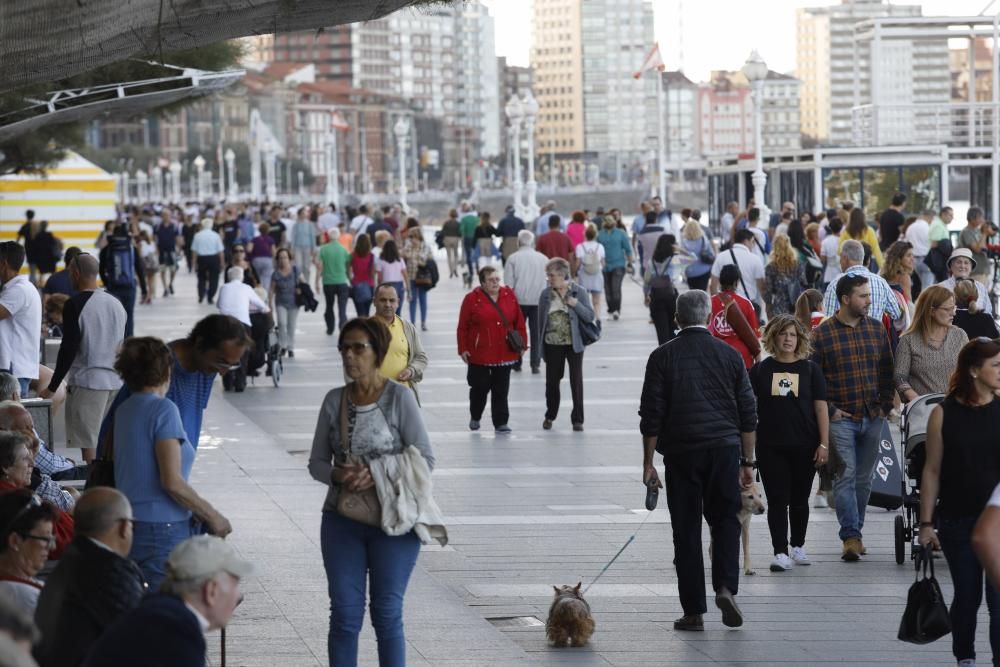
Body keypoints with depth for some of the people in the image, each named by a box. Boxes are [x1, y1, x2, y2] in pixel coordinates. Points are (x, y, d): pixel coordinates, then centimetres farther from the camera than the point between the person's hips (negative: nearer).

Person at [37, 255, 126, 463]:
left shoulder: (75, 305, -10)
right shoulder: (116, 304, 11)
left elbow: (68, 349, -13)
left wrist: (52, 387, -8)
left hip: (87, 381, -7)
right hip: (115, 381, 7)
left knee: (88, 443, -5)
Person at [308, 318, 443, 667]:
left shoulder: (399, 397, -8)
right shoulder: (334, 400, 3)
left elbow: (425, 460, -8)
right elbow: (317, 462, 7)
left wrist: (377, 475, -20)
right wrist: (337, 475, -14)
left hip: (393, 521, -3)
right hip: (342, 521, 3)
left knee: (387, 614, 6)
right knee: (344, 615, 5)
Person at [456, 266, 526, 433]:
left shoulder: (509, 295, 3)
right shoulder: (472, 299, -5)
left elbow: (519, 322, 8)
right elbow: (463, 327, -4)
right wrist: (463, 349, -6)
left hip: (505, 354, 2)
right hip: (480, 354, -2)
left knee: (501, 389, 4)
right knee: (480, 387, 7)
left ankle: (501, 422, 9)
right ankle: (475, 417, 29)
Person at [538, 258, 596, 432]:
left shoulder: (579, 292, -5)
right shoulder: (545, 294, -1)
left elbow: (590, 316, -5)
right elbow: (541, 320, 4)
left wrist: (576, 304, -20)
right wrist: (541, 344, 3)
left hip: (574, 344, -2)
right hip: (553, 345, 2)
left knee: (576, 381, 2)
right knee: (552, 380, 10)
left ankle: (577, 419, 12)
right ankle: (550, 416, 28)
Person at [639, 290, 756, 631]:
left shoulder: (662, 357, 0)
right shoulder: (730, 355, 5)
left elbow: (651, 415, -2)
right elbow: (748, 414, 6)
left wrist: (648, 463, 3)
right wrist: (748, 462, 12)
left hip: (681, 452, -1)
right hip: (724, 449, 1)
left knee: (686, 530, 4)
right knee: (725, 520, 13)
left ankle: (693, 612, 5)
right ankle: (726, 587, -9)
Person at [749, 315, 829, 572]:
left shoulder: (810, 369, 3)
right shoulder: (760, 370, 3)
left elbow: (821, 407, 1)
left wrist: (824, 444, -5)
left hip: (804, 446, 0)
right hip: (770, 446, 0)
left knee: (799, 500, 11)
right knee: (777, 500, -3)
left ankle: (798, 546, 27)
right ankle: (780, 552, -2)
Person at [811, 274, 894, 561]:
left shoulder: (876, 328, 8)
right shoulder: (822, 333, -3)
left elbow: (887, 370, 13)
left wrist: (885, 404, 4)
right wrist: (829, 409, -7)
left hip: (873, 417, 4)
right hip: (841, 418, -4)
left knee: (864, 478, 9)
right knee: (845, 477, -11)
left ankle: (854, 531, 20)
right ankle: (851, 536, -14)